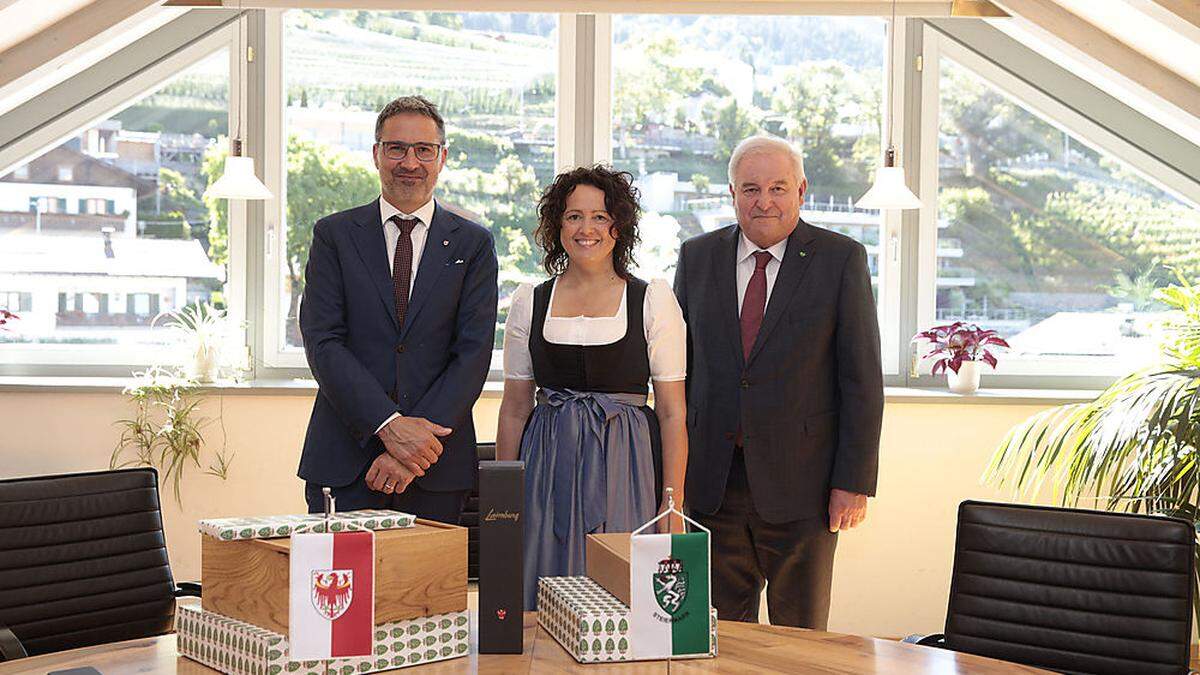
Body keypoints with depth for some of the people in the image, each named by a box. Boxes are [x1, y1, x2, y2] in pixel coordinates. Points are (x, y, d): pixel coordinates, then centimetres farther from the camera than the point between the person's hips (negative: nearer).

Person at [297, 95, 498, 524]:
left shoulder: (473, 244, 6)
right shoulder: (334, 234, 6)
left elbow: (473, 353, -2)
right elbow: (322, 342, -4)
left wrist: (415, 440, -13)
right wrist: (389, 425, -15)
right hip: (343, 459, 0)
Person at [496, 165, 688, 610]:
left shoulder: (653, 300, 0)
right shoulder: (529, 302, 7)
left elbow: (672, 413, -1)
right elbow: (514, 410, 11)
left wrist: (673, 507, -7)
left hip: (625, 472, -2)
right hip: (548, 472, 2)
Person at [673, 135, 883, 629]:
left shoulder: (841, 259, -2)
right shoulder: (697, 256, 7)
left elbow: (863, 378, -4)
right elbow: (678, 365, 10)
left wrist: (854, 481, -9)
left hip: (800, 482, -2)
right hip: (712, 482, 3)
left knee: (801, 636, 9)